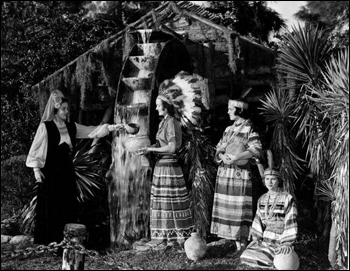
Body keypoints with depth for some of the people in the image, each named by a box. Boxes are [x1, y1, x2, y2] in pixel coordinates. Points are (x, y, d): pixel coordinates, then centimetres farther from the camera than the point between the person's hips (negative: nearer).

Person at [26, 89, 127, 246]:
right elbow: (36, 148, -5)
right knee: (49, 206, -3)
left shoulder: (71, 127, 8)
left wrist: (110, 127, -4)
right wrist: (36, 169, -10)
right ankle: (47, 239, 5)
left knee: (67, 205, 4)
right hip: (50, 171, -5)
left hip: (66, 170, 5)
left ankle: (63, 238, 11)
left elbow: (92, 131, 7)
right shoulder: (45, 127, -6)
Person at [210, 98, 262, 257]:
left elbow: (256, 149, -14)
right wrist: (223, 156, -7)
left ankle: (243, 245, -3)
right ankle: (237, 244, 10)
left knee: (240, 208, -8)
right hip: (224, 171, 6)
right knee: (228, 208, 4)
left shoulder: (249, 129, -3)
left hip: (240, 172, -6)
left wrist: (237, 157, -22)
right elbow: (219, 149, 16)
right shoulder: (228, 129, 16)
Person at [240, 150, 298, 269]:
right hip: (265, 238, 6)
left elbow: (290, 222, -13)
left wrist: (287, 244, -19)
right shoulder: (262, 199, 8)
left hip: (281, 240, -6)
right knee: (247, 257, -13)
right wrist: (256, 239, -2)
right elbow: (258, 221, 10)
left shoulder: (287, 199, -12)